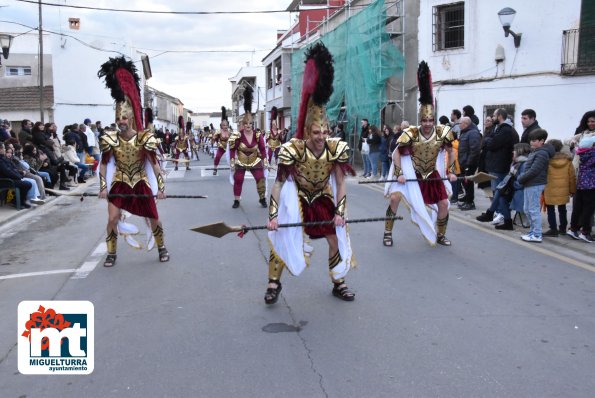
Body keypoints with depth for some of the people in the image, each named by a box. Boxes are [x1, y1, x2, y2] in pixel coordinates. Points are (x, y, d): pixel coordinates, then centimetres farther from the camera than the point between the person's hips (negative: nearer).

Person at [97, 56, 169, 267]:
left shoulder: (145, 138, -15)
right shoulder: (110, 140, -11)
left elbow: (154, 164, -10)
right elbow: (104, 165, -1)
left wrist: (160, 187, -13)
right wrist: (103, 187, -6)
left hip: (141, 184, 0)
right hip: (119, 185, 1)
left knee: (154, 218, 8)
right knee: (113, 218, -6)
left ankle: (162, 248, 30)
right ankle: (111, 254, 13)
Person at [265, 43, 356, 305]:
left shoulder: (336, 149, -20)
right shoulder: (292, 150, -28)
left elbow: (340, 183, -11)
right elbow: (279, 184, -22)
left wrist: (339, 212, -16)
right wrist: (273, 216, -24)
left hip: (323, 199, 3)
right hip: (296, 200, -3)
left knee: (337, 240, 5)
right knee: (281, 238, -3)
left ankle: (339, 284, 23)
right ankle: (274, 284, 15)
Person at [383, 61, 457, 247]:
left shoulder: (443, 132, -13)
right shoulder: (411, 134, -22)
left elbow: (450, 152, 5)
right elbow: (397, 153, -14)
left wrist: (451, 171, -1)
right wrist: (399, 174, -21)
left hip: (433, 174, 3)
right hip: (411, 174, -3)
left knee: (444, 204, 1)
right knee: (394, 197, -17)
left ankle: (440, 235, 25)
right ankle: (388, 233, -2)